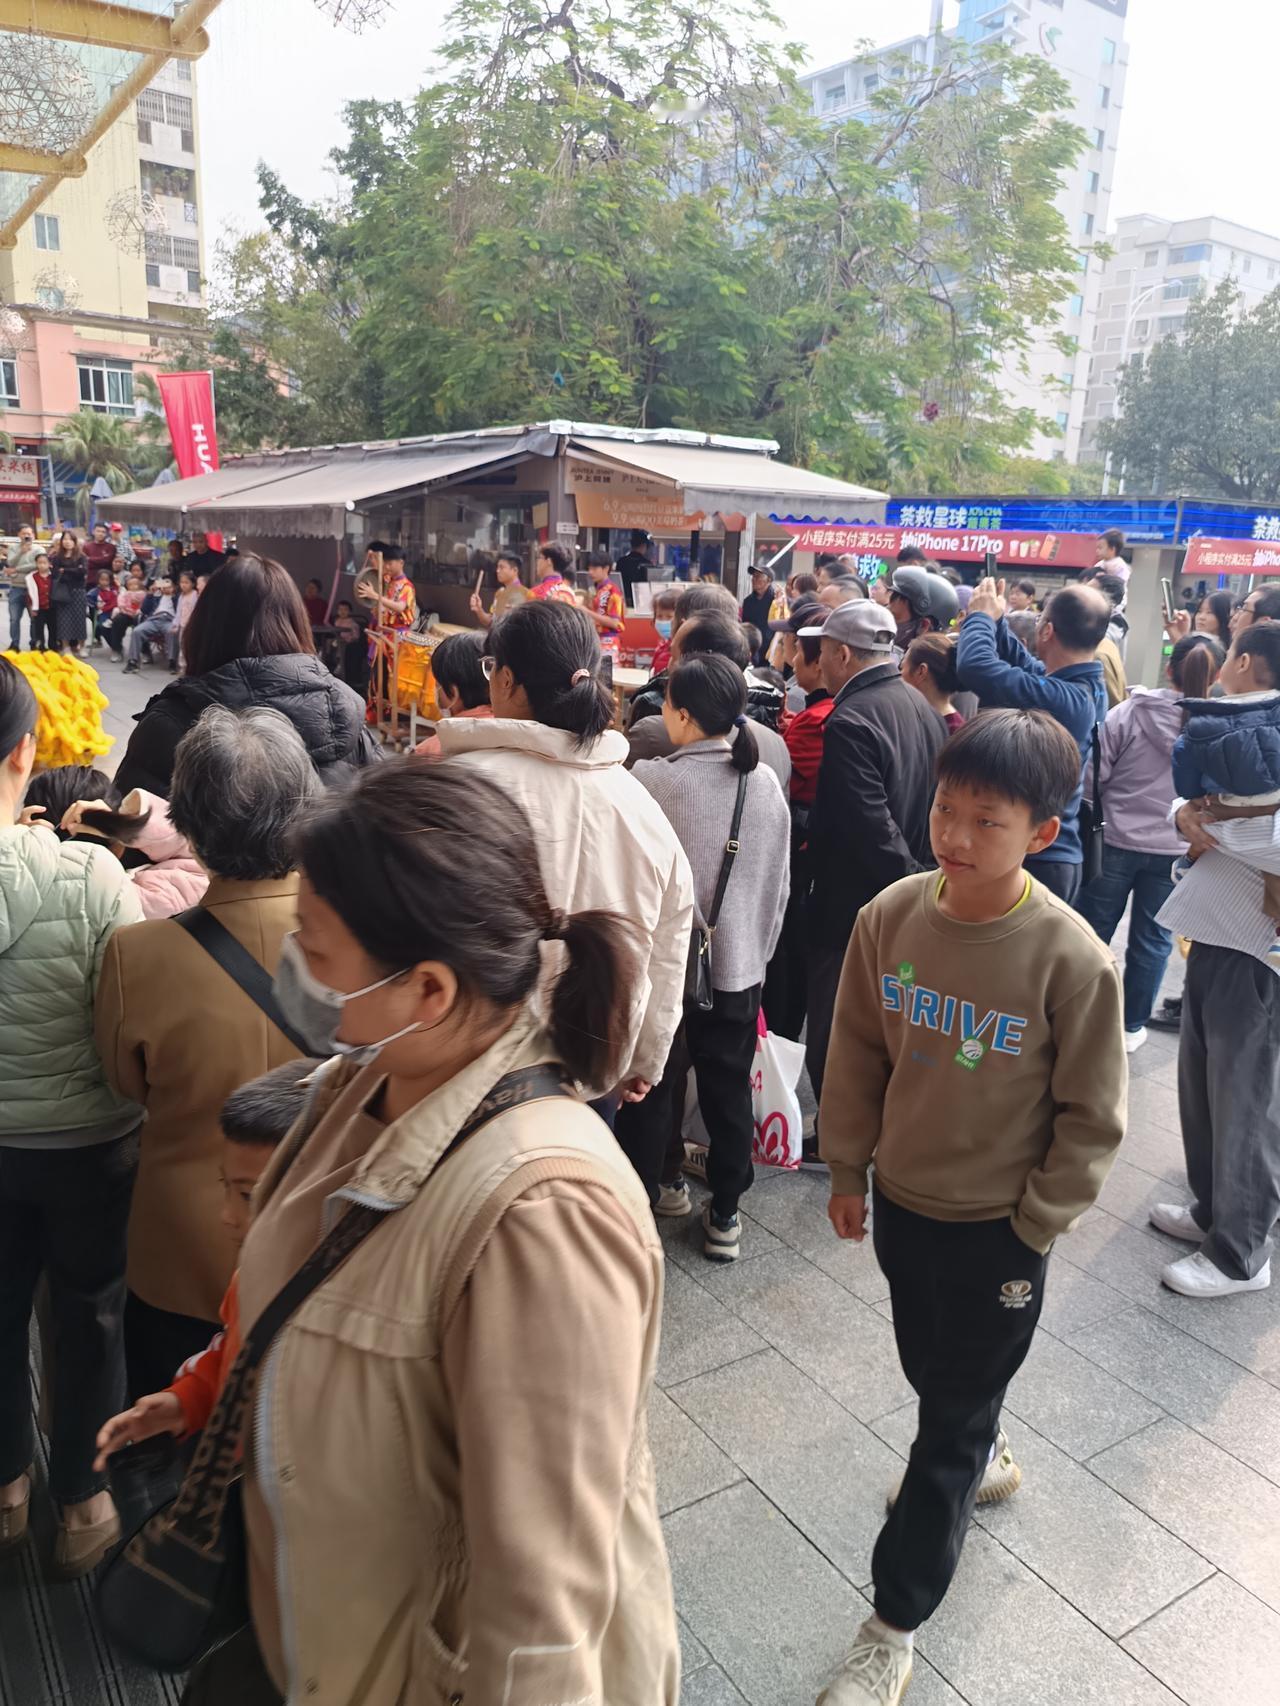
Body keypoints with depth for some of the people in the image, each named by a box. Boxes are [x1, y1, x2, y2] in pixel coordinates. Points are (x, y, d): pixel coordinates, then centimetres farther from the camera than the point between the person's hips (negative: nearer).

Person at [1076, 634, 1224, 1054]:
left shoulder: (1129, 712, -11)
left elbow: (1092, 774, -8)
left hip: (1116, 843, -1)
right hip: (1176, 851, 1)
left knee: (1092, 931, 13)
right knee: (1152, 940, 13)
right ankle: (1132, 1025, 23)